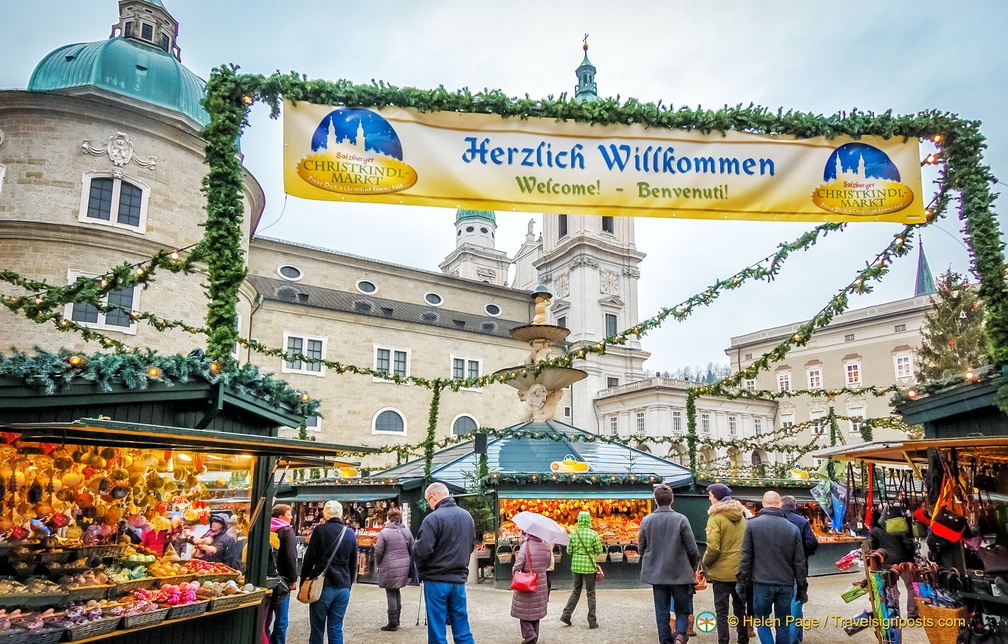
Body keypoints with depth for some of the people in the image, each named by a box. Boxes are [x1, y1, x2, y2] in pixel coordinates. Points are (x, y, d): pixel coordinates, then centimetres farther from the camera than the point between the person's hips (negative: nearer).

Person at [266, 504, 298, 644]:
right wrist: (293, 580, -9)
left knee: (265, 618, 16)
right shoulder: (287, 531, -9)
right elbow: (291, 557, -14)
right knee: (281, 621, 1)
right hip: (280, 580, -6)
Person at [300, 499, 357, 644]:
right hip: (344, 586, 4)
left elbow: (309, 559, -5)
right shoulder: (350, 533, 8)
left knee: (317, 629, 5)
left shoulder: (320, 530, -5)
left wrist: (303, 582, 4)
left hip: (323, 585, -4)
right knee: (336, 629, 10)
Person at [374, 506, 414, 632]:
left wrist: (378, 564, 10)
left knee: (391, 593, 3)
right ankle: (397, 619, 26)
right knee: (397, 591, 19)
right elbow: (412, 551, 9)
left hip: (389, 568, -5)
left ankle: (392, 622, 8)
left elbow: (378, 552, -9)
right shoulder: (407, 532, 6)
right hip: (404, 567, 6)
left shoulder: (383, 533, -9)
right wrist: (409, 569, 16)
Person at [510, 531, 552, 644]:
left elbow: (517, 566, -17)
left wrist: (514, 571, 2)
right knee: (536, 612, 16)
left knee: (523, 610, 8)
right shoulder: (546, 547, 0)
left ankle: (529, 633, -6)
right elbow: (547, 564, 11)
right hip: (541, 584, 5)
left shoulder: (525, 546, -16)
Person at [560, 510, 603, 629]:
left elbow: (569, 550, 1)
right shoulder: (593, 534, -11)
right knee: (591, 593, 8)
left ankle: (566, 615, 13)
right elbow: (599, 551, -4)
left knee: (576, 591, 18)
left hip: (576, 565, 3)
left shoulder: (573, 533, -5)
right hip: (589, 566, -3)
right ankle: (592, 622, 12)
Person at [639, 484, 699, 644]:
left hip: (656, 575, 2)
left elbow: (641, 549, 5)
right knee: (683, 611, 11)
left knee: (661, 613, 12)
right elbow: (692, 550, -7)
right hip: (680, 574, -2)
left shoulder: (646, 520, -2)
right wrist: (693, 568, 11)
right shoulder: (681, 519, -11)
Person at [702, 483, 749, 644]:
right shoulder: (743, 514, 4)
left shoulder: (716, 517, -16)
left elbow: (713, 548, -20)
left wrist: (705, 564, -5)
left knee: (721, 611, 4)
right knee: (740, 608, 18)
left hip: (722, 571, -6)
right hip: (742, 570, 6)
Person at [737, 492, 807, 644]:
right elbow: (799, 562, 5)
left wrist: (742, 582, 4)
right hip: (786, 585, 2)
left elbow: (746, 557, -4)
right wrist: (802, 589, 13)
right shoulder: (793, 528, 2)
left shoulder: (753, 524, -4)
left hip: (762, 584, -2)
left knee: (761, 622, 10)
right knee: (783, 624, 14)